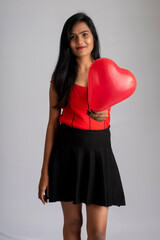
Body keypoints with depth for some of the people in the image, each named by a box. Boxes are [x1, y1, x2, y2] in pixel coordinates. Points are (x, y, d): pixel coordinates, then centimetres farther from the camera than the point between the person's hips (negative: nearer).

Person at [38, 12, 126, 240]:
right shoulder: (61, 77, 1)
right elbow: (53, 123, 1)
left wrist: (101, 113, -33)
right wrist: (45, 172, -1)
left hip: (99, 152, 1)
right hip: (68, 152, 0)